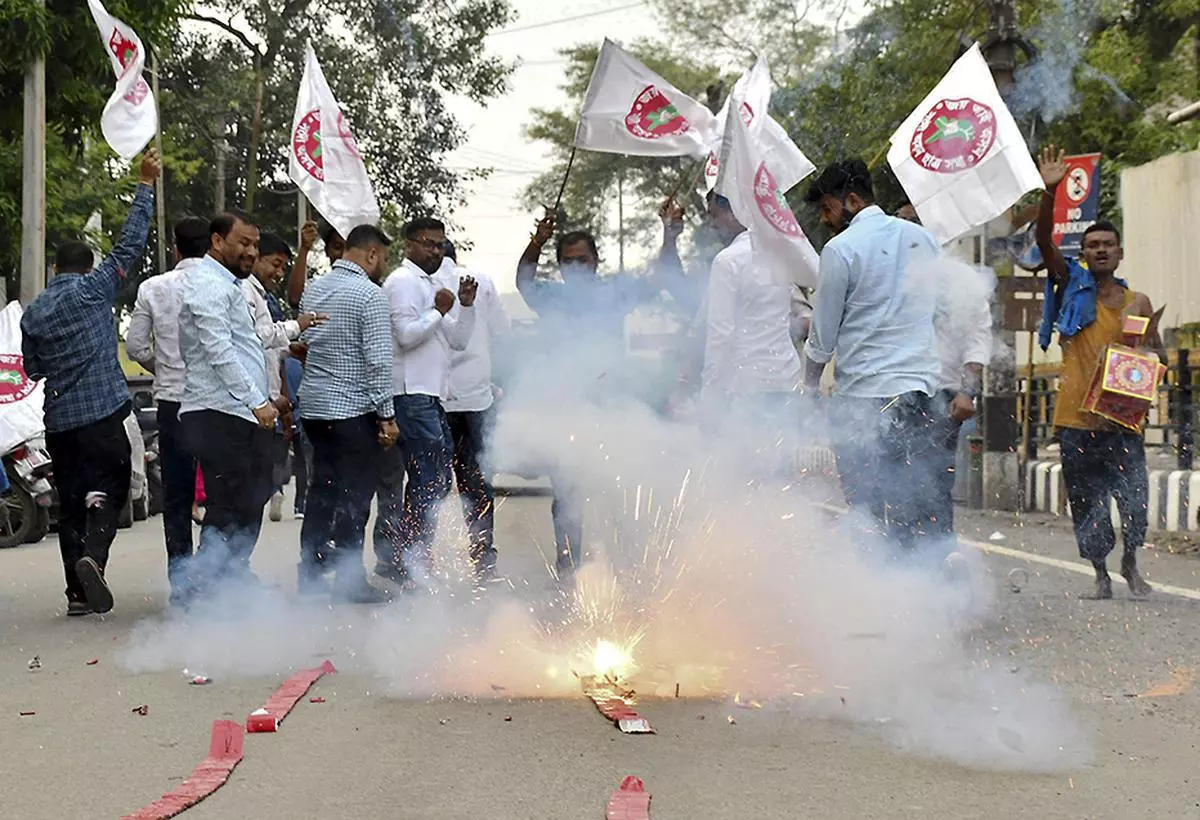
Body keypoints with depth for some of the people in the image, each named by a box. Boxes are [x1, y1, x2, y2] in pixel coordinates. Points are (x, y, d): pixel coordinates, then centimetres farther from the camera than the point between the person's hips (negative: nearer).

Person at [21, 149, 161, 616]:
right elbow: (130, 244, -2)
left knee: (71, 501, 10)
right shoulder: (93, 289, -3)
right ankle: (94, 556, -24)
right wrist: (145, 185, 3)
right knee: (109, 489, 1)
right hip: (101, 414, -4)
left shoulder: (32, 313, 9)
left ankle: (78, 593, 9)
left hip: (58, 421, 4)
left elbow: (32, 368, 15)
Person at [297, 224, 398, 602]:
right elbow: (379, 360, -15)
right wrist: (387, 415, -12)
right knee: (354, 498, -1)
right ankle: (350, 581, 3)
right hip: (354, 410, -7)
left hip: (314, 407, 7)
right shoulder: (369, 294, -12)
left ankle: (310, 575, 17)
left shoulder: (313, 289, 12)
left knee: (322, 491, 13)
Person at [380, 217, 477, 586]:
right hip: (412, 395, -10)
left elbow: (458, 340, 21)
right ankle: (409, 565, -6)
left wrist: (466, 306, 8)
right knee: (430, 482, -11)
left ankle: (405, 560, 19)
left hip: (430, 395, 10)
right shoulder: (404, 281, -6)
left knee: (436, 481, 13)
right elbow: (407, 334, -18)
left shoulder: (431, 285, 24)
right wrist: (439, 310, -11)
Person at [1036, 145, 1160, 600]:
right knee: (1087, 501, 5)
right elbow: (1044, 241, -9)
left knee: (1134, 496, -6)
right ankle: (1101, 575, 20)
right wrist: (1050, 191, -21)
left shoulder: (1137, 302, 9)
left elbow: (1156, 354, 15)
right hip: (1076, 417, -1)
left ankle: (1130, 563, 19)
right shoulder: (1073, 286, 4)